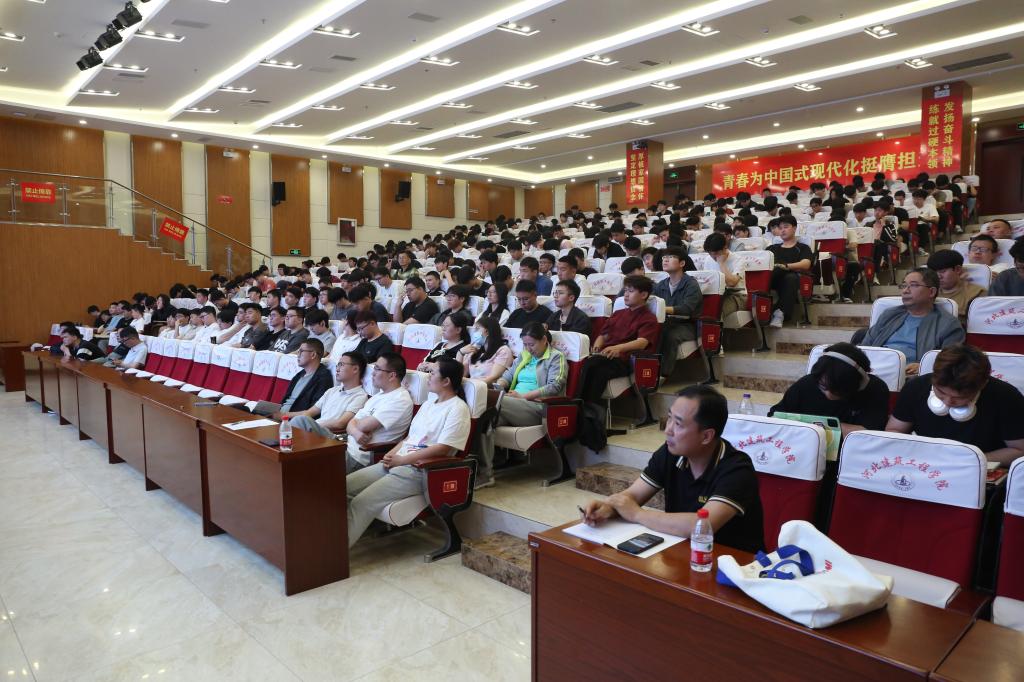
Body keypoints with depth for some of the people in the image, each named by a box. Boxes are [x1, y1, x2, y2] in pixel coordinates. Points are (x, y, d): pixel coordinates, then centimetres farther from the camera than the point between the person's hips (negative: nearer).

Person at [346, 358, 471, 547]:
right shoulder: (430, 402, 18)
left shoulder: (457, 408, -9)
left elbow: (443, 449, -18)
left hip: (419, 471, -9)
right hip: (396, 463, 9)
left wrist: (400, 460, -15)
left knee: (361, 502, -22)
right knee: (344, 485, -6)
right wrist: (391, 454, 0)